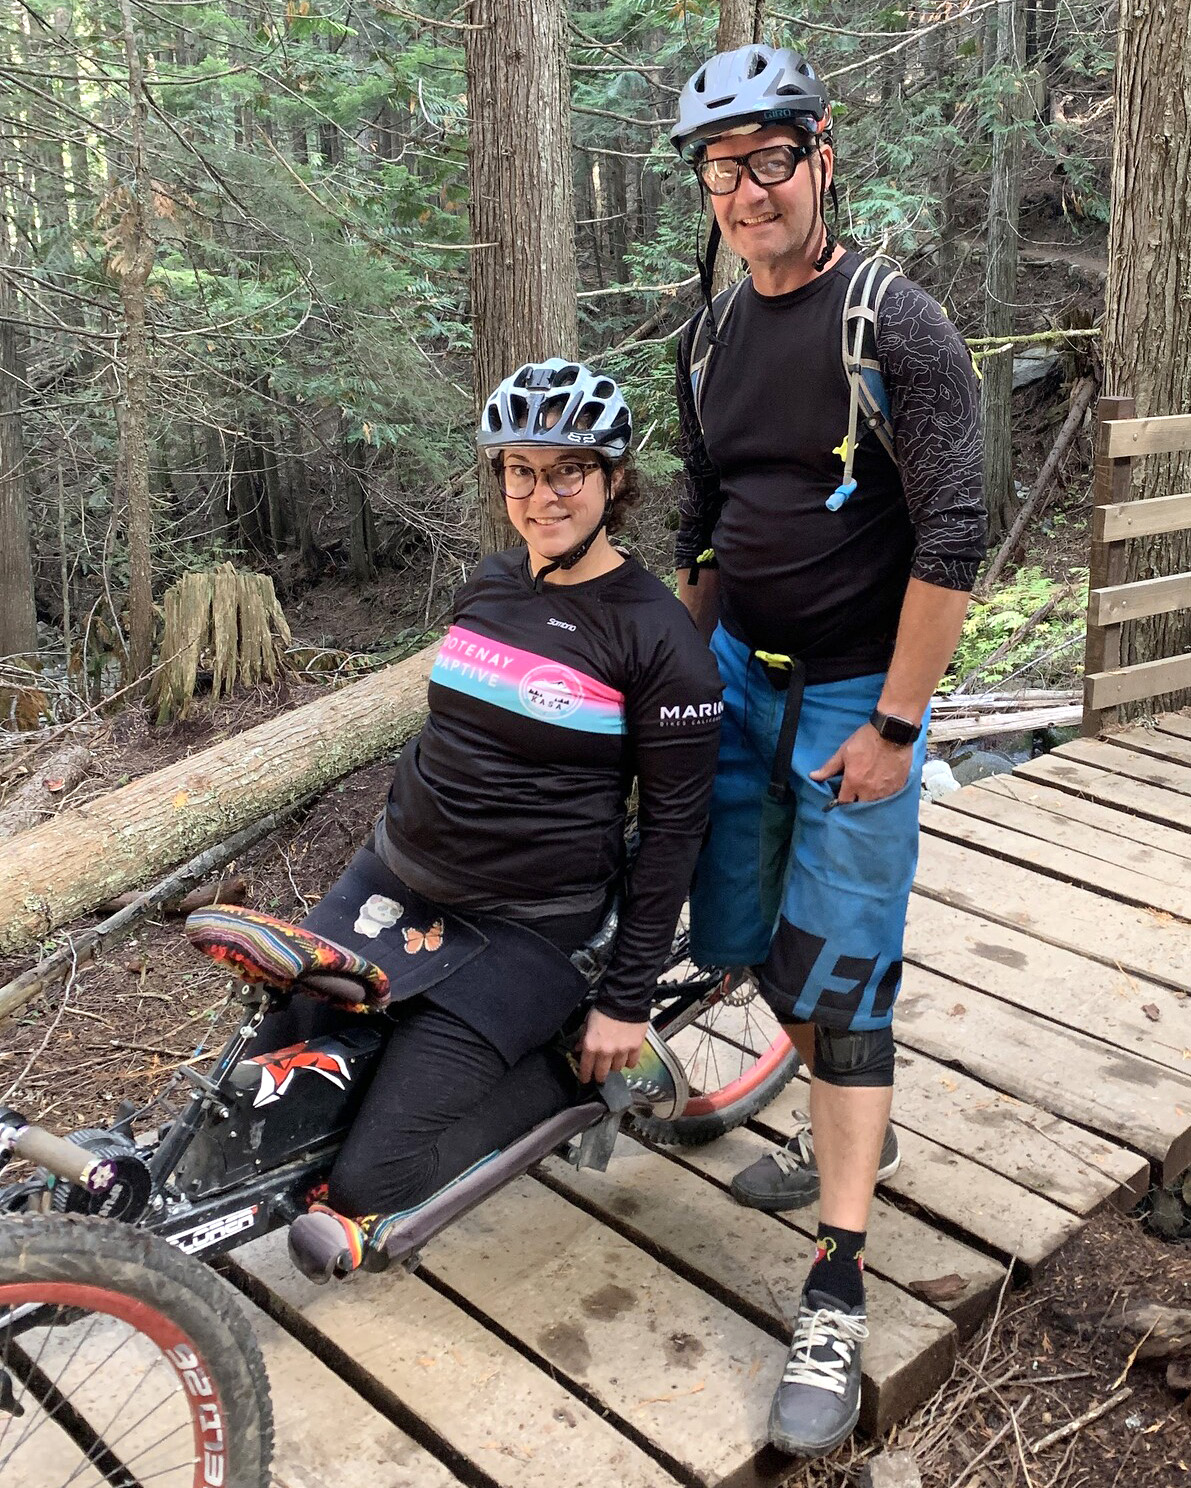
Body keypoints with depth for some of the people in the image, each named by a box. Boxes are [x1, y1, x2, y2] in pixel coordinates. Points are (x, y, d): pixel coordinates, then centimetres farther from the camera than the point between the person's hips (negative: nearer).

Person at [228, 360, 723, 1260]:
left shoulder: (657, 635, -14)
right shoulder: (487, 587, 5)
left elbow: (674, 826, -11)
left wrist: (628, 1003, -11)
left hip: (521, 929, -6)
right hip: (394, 880, 6)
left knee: (368, 1187, -9)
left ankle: (580, 1071, 6)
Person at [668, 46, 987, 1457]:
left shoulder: (898, 327, -13)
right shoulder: (709, 336, 7)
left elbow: (951, 540, -17)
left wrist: (893, 726, -18)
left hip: (856, 695, -6)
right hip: (738, 676, 7)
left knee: (836, 976, -8)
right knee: (742, 939, 12)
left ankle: (835, 1299, 2)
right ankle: (853, 1127, 39)